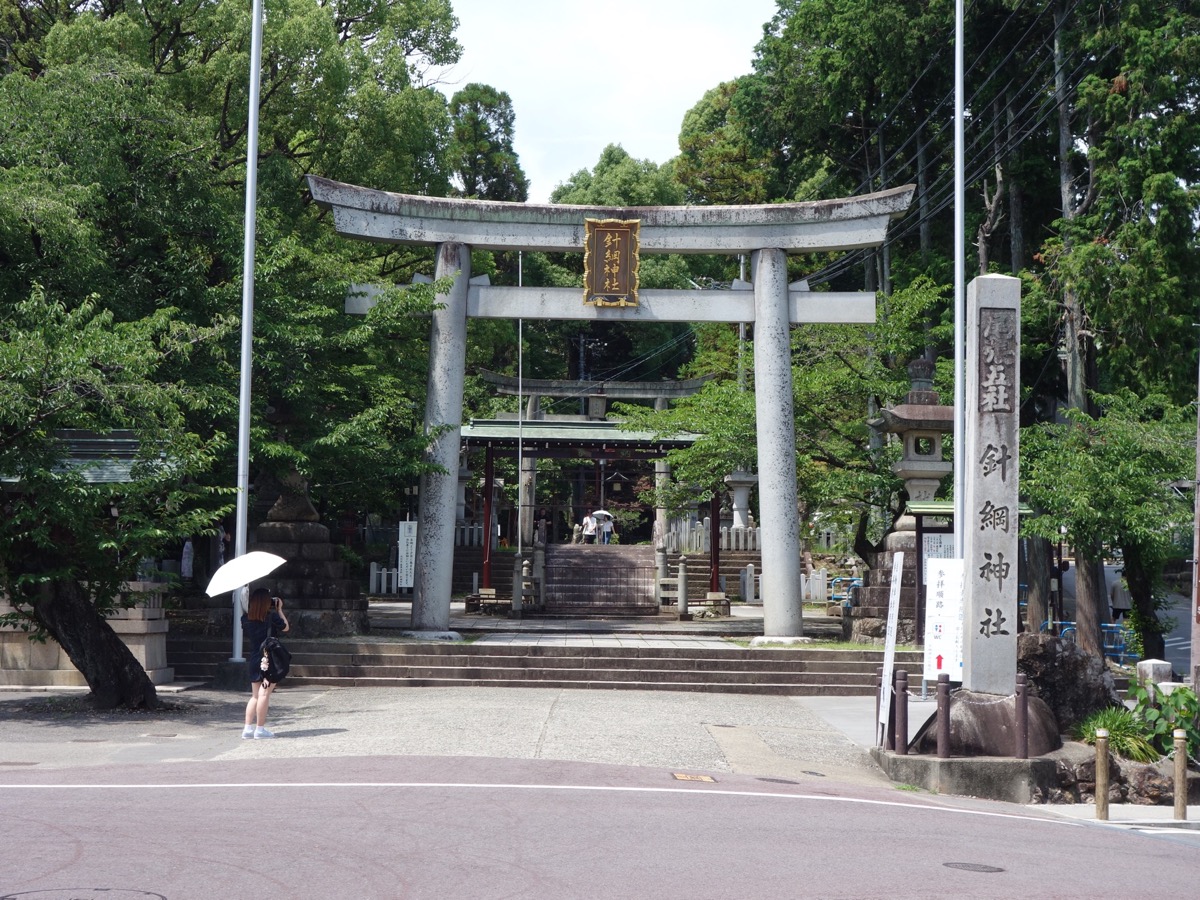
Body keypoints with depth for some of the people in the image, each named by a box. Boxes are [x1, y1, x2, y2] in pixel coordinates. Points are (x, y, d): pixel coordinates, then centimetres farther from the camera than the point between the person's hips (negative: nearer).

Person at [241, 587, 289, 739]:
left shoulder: (246, 618, 0)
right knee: (264, 694, -2)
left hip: (253, 660, 5)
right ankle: (260, 729, -2)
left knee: (255, 695, 12)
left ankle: (248, 728, 7)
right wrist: (279, 609, 12)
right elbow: (286, 627, 5)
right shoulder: (271, 617, -11)